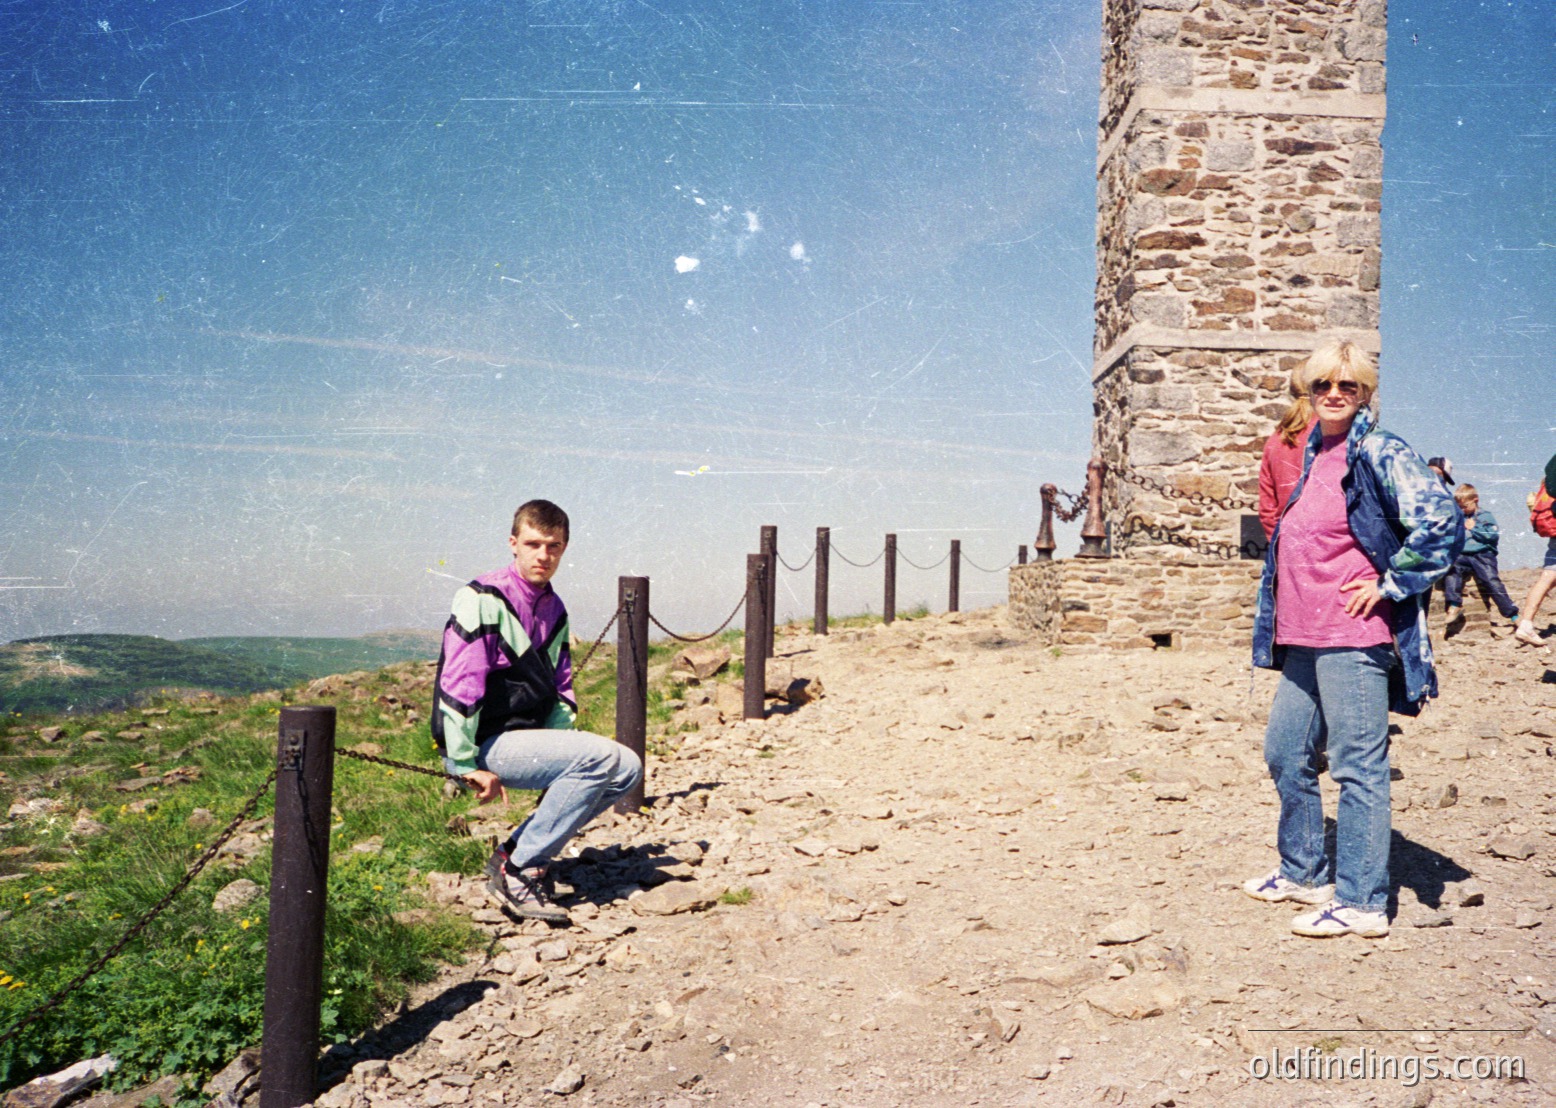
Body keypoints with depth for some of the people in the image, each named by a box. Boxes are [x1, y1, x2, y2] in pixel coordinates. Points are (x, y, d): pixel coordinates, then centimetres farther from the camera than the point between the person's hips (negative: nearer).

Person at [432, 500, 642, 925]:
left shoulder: (554, 610, 12)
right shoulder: (483, 601, -14)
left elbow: (560, 690, 18)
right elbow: (457, 687, -20)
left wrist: (561, 744, 2)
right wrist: (469, 767, -20)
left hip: (527, 738, 9)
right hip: (483, 744, -8)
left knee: (627, 769, -1)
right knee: (600, 756, -24)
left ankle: (518, 848, 5)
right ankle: (517, 870, -14)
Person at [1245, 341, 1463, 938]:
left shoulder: (1380, 453, -9)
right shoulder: (1312, 454, 16)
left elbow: (1442, 521, -20)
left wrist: (1387, 584, -13)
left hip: (1353, 636, -9)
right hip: (1302, 637, 9)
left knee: (1358, 767, -2)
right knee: (1285, 755, 16)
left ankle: (1361, 902, 7)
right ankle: (1305, 873, 31)